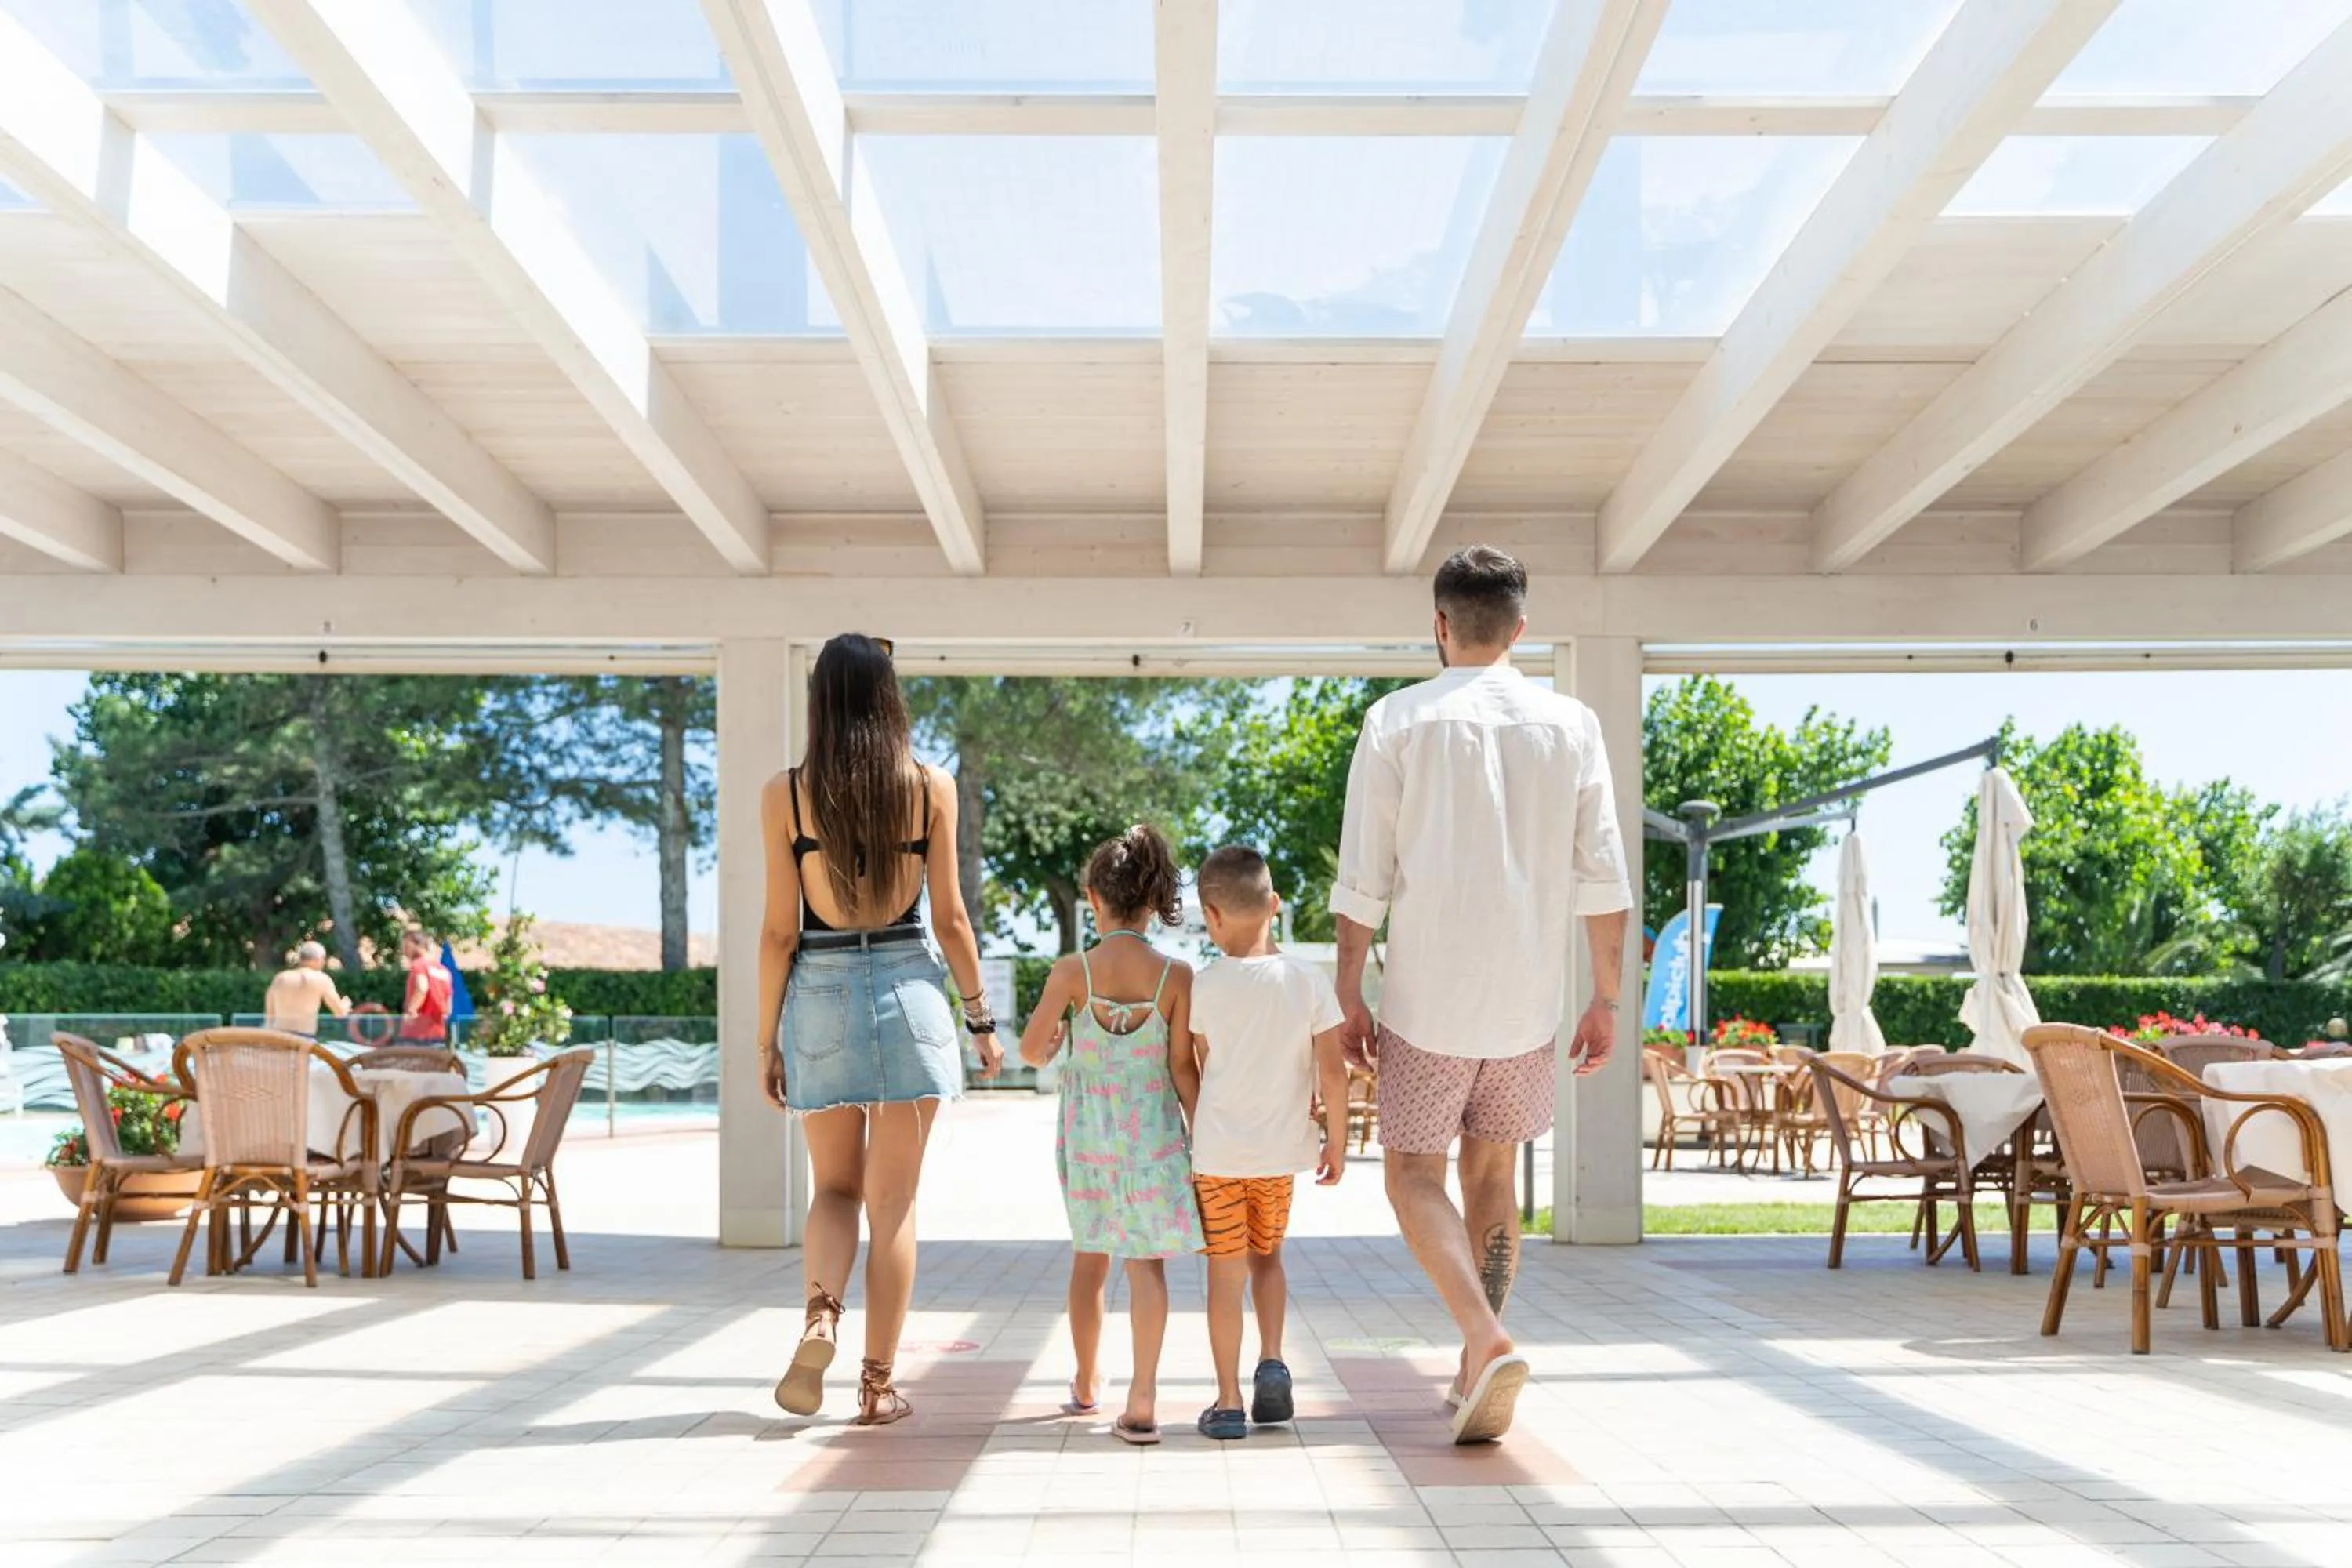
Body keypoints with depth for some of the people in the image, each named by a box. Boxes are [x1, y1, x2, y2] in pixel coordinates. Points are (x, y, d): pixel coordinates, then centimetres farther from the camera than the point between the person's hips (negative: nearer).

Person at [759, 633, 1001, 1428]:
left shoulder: (785, 793, -2)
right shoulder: (931, 787, -1)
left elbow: (779, 929, -2)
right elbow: (949, 919, 0)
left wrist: (767, 1038, 5)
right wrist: (981, 1018, 10)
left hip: (821, 997, 0)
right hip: (909, 992, 0)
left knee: (834, 1186, 16)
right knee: (893, 1200, 7)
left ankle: (820, 1314, -9)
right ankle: (879, 1384, 11)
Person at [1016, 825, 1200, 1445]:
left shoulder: (1071, 973, -10)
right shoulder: (1176, 976, -10)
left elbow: (1032, 1050, -1)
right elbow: (1183, 1070, -8)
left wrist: (1054, 1042, 21)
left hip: (1088, 1135, 1)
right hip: (1152, 1134, -1)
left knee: (1089, 1256, 18)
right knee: (1148, 1262, 3)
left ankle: (1087, 1385, 33)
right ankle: (1141, 1401, -6)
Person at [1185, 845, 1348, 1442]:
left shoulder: (1207, 985, -8)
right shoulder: (1309, 980, -6)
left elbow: (1201, 1069, 2)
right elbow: (1332, 1069, -7)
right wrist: (1336, 1141, 4)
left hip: (1219, 1151, -2)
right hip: (1282, 1151, 2)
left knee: (1226, 1273, 6)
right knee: (1267, 1257, 22)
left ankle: (1229, 1401, 9)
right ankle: (1272, 1359, 4)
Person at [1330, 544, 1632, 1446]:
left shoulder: (1400, 720, -4)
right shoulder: (1570, 723, 3)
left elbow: (1363, 880, -6)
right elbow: (1604, 879, 1)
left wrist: (1349, 997, 1)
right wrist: (1607, 998, 8)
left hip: (1427, 998, -3)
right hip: (1529, 999, 3)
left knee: (1412, 1173, 6)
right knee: (1492, 1174, 16)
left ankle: (1487, 1341, -15)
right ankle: (1478, 1375, 18)